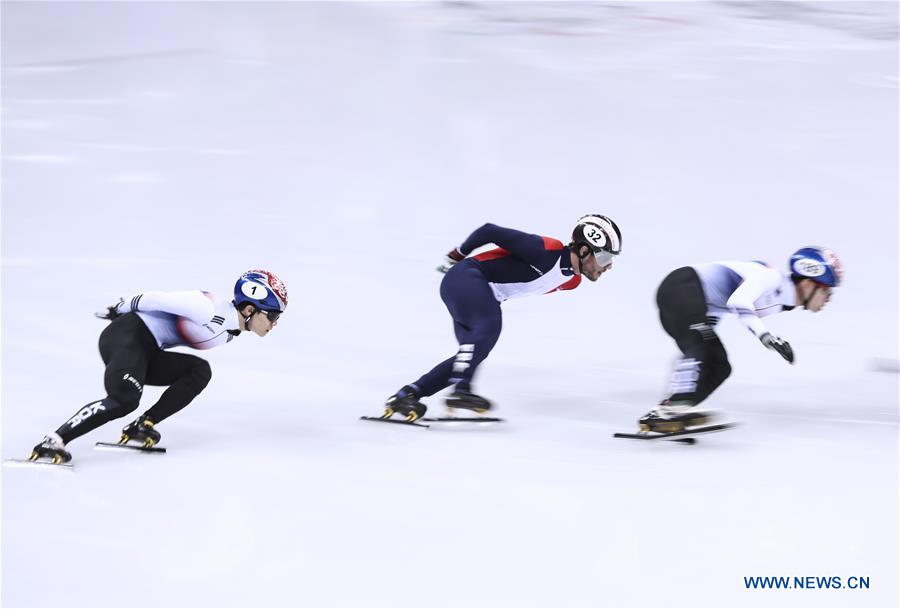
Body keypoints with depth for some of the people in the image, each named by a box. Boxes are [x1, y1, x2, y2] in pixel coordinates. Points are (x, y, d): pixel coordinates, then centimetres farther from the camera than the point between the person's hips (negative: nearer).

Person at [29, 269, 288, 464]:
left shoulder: (230, 330, 12)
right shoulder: (211, 310, -21)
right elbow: (159, 299, -15)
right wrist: (122, 308, -1)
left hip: (146, 352, 10)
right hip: (125, 336, -10)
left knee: (199, 371, -6)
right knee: (124, 399, -30)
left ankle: (142, 426, -8)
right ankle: (52, 442, -31)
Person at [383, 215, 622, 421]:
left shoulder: (572, 281, 6)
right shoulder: (547, 251, -24)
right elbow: (490, 231, -17)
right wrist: (458, 255, -2)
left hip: (485, 294, 10)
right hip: (465, 277, -10)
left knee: (473, 353, -1)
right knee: (490, 324, -32)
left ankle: (406, 395, -1)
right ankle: (460, 390, -39)